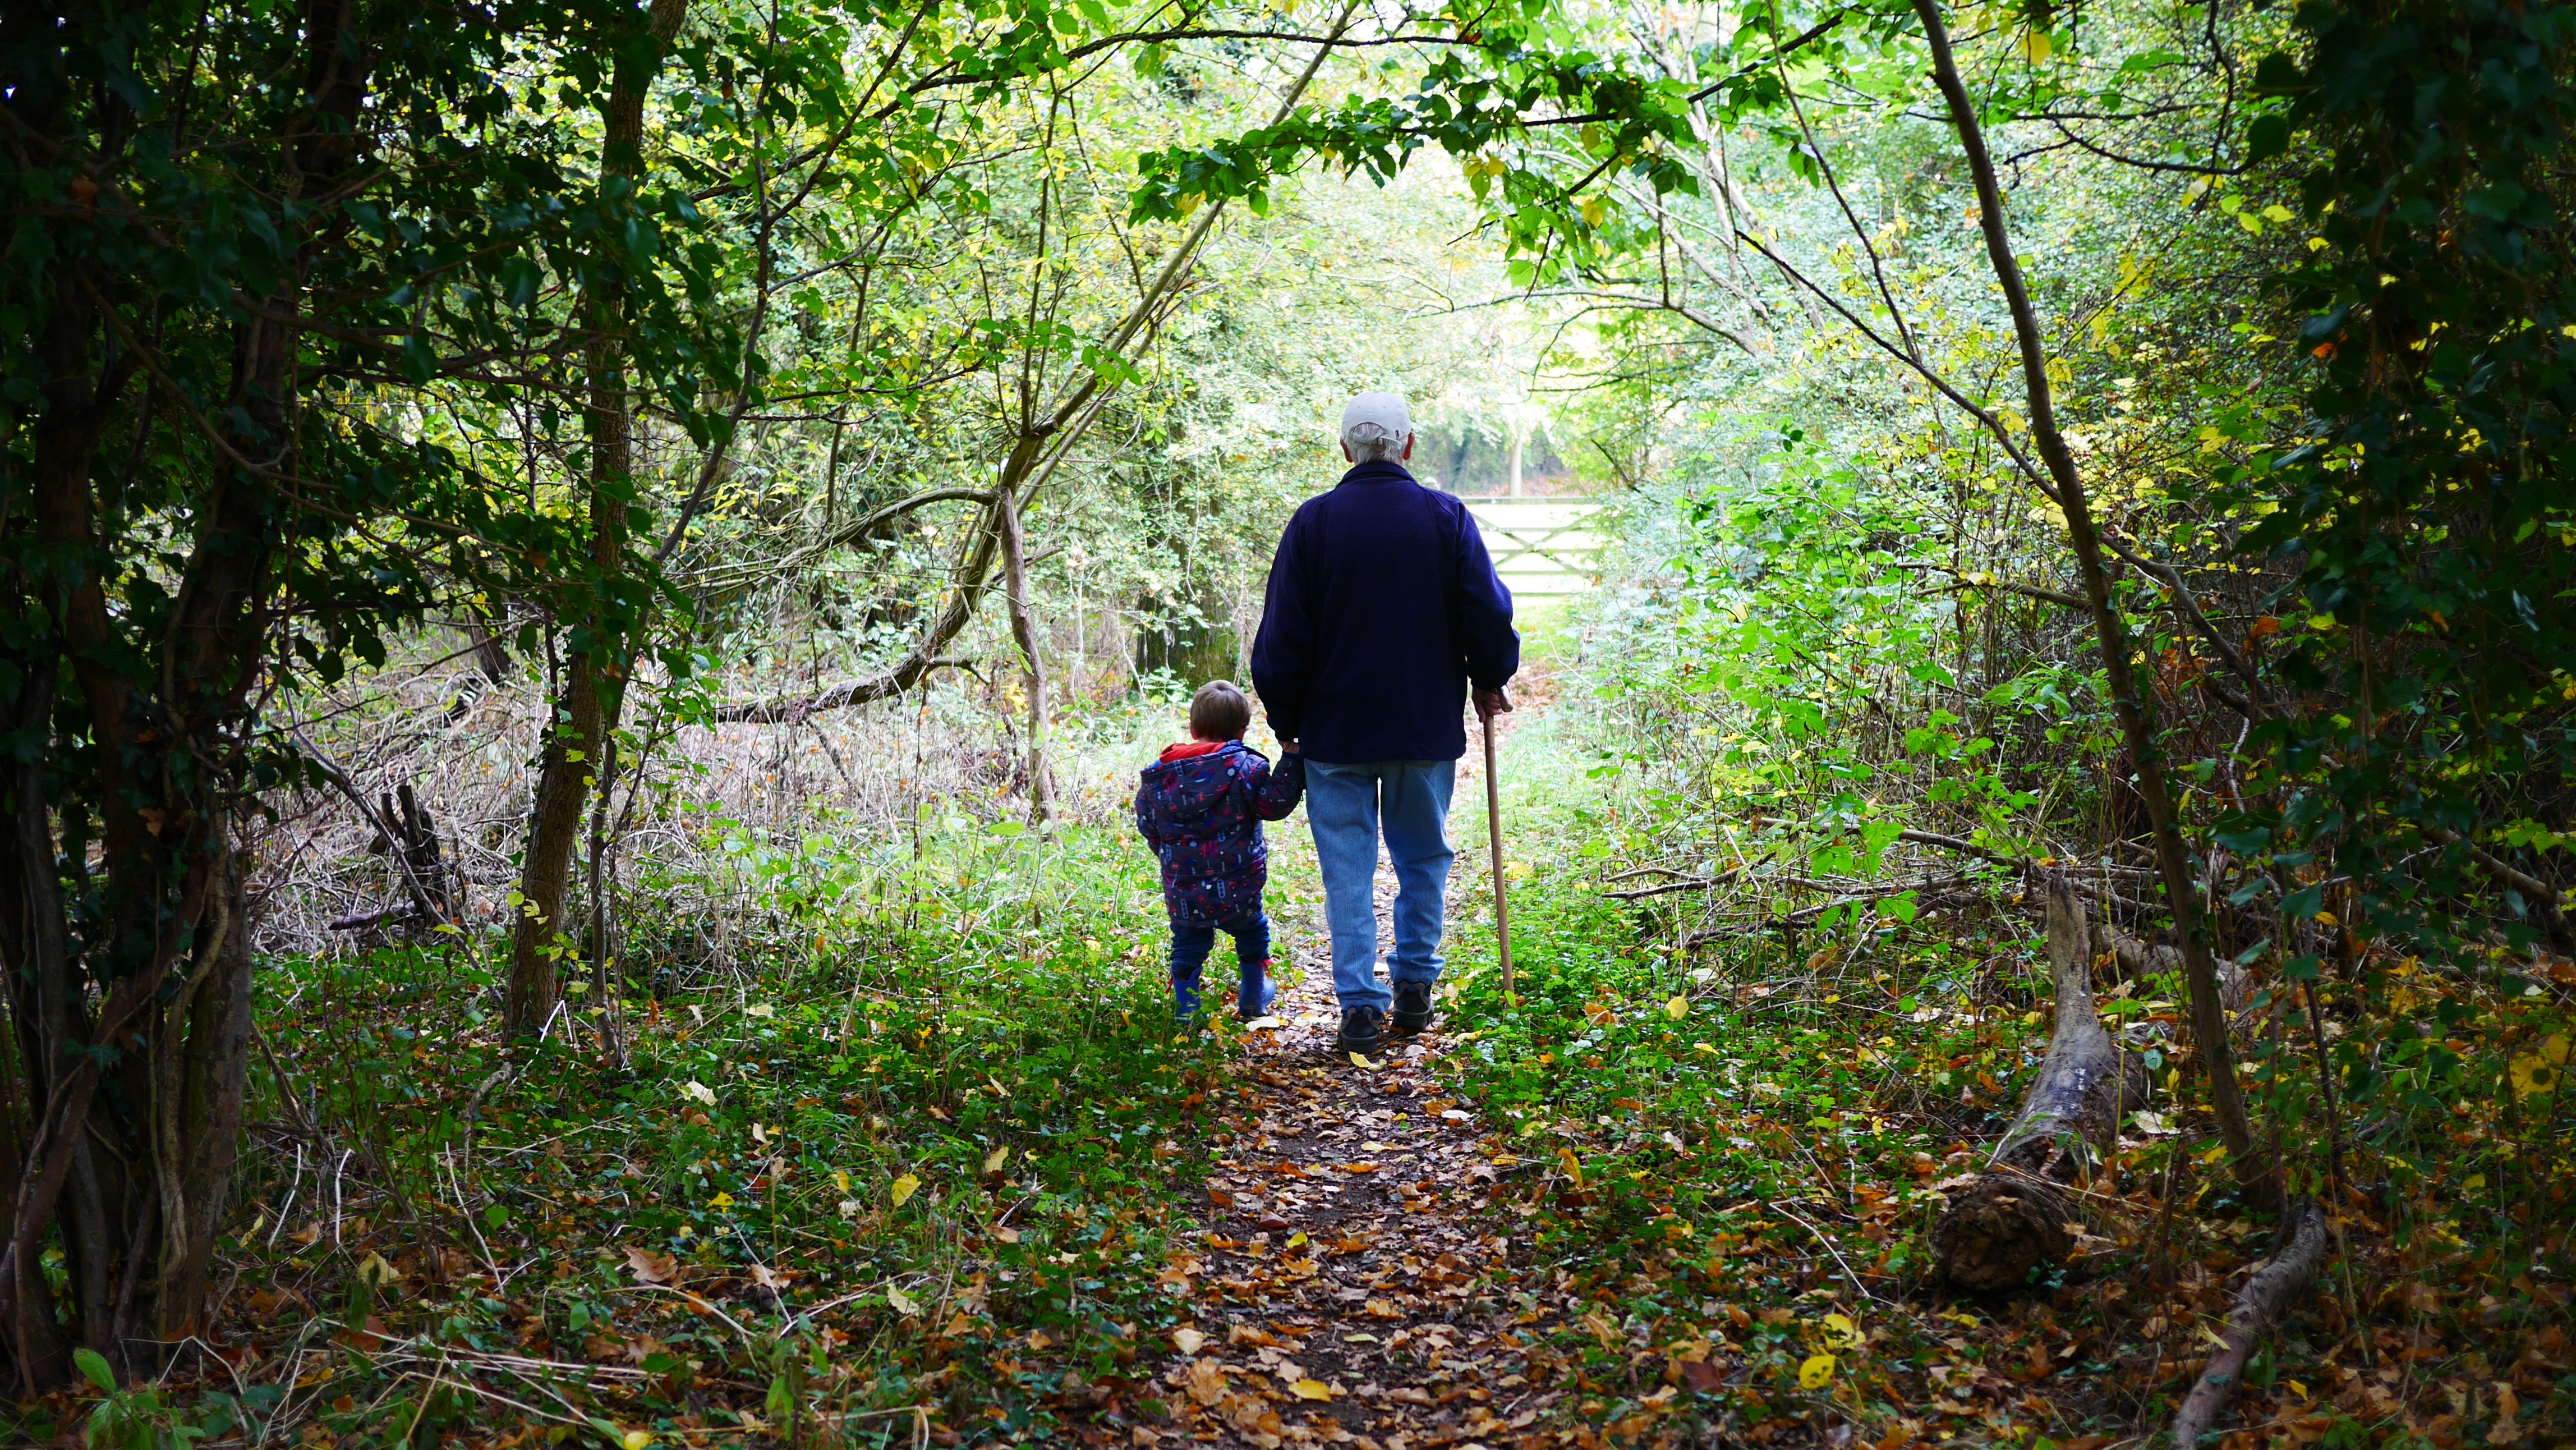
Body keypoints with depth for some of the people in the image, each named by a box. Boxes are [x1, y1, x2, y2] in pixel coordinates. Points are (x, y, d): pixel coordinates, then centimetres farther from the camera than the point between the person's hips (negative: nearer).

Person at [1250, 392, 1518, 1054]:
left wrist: (1286, 722, 7)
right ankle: (1414, 987, 19)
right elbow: (1490, 612, -2)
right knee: (1423, 859, 16)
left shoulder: (1313, 521, -4)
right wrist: (1489, 682, 15)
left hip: (1335, 728, -1)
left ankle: (1359, 1004, 0)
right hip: (1427, 726, 1)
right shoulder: (1446, 517, -3)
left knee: (1348, 870, 5)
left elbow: (1282, 636, -3)